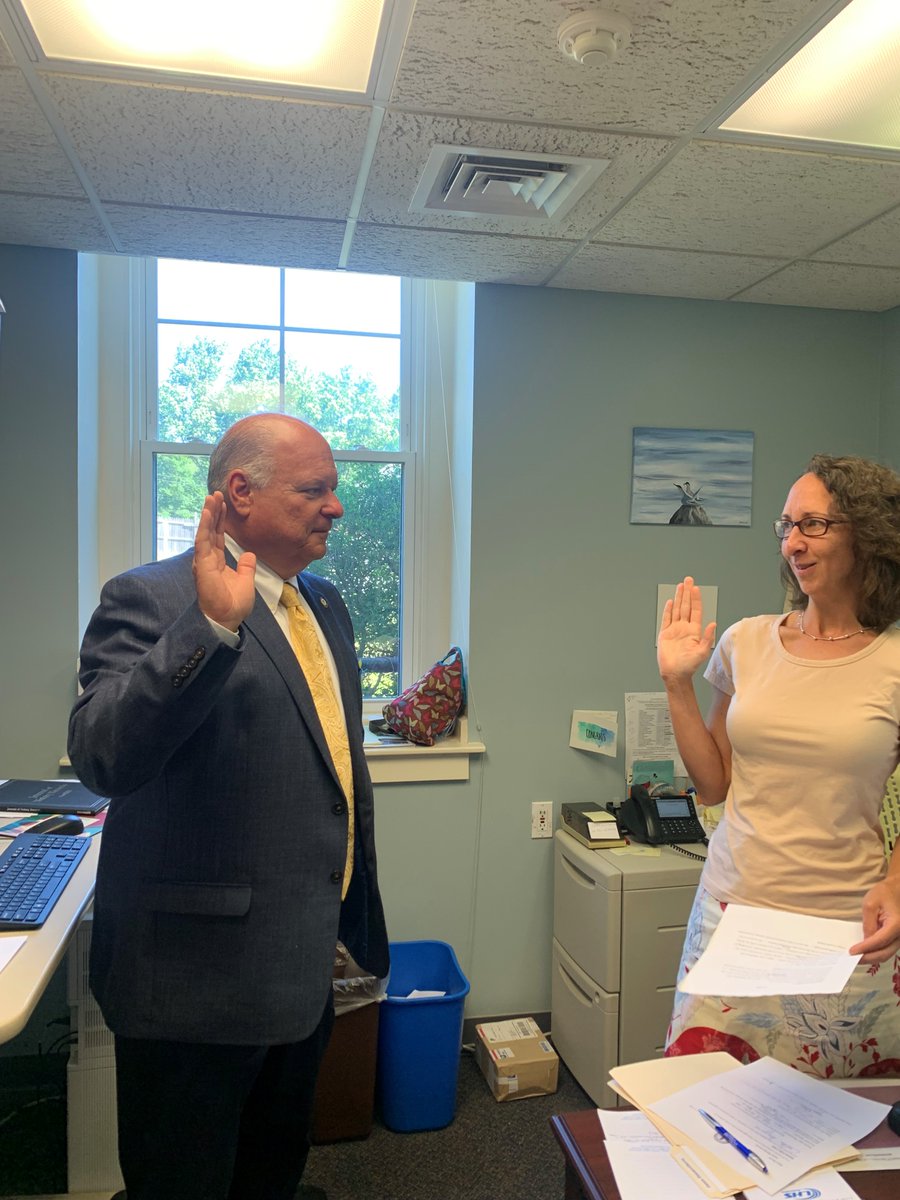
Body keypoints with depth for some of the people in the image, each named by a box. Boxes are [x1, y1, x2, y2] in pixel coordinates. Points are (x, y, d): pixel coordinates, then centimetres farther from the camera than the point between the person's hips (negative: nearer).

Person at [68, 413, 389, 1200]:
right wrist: (213, 625, -39)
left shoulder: (326, 605, 9)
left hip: (305, 967, 7)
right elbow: (102, 758, -30)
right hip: (199, 975, -7)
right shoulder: (151, 600, -16)